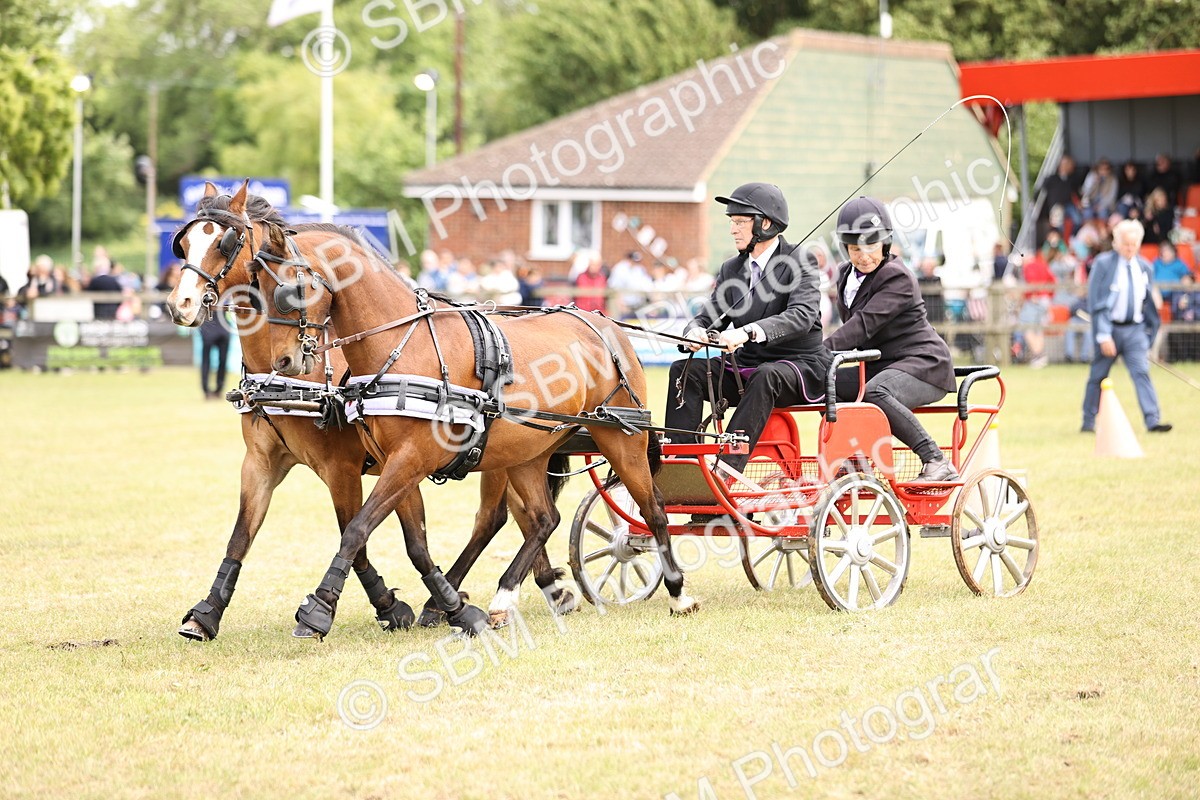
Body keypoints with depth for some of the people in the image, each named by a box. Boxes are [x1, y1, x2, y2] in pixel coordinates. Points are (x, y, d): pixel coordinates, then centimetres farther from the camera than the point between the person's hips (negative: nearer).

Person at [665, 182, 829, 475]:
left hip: (800, 367, -6)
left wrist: (748, 332, -40)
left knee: (766, 376, -39)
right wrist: (696, 331, -20)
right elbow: (710, 315, 7)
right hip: (747, 367, 6)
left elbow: (801, 316, -24)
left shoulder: (798, 263, -8)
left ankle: (727, 467, -46)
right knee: (685, 370, -15)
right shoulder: (731, 270, 12)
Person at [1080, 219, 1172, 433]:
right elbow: (1096, 302, -10)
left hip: (1135, 329, 3)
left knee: (1142, 372, -10)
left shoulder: (1144, 267, 7)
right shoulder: (1103, 263, -7)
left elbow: (1149, 303, 15)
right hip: (1110, 327, -3)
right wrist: (1103, 335, -16)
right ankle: (1088, 422, 18)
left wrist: (1148, 336, 12)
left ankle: (1153, 421, -16)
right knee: (1098, 376, 6)